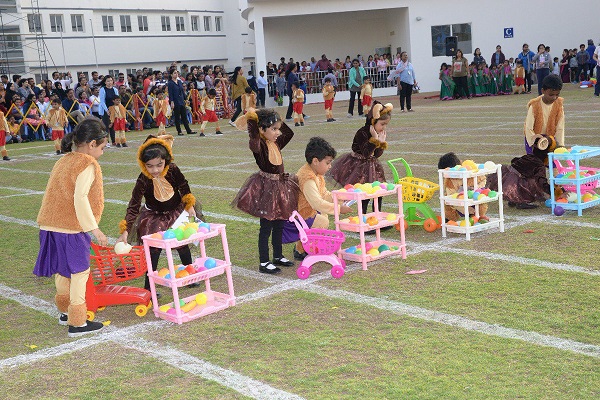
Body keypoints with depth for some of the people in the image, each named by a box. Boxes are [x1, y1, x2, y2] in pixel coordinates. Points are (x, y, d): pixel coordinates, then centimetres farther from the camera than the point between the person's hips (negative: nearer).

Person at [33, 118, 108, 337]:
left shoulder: (63, 161, 15)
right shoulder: (88, 165, -11)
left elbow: (56, 195, 16)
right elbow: (80, 198, -22)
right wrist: (95, 229, -21)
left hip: (50, 225, 8)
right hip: (71, 228, -8)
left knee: (62, 269, 22)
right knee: (79, 271, 3)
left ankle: (65, 312, 39)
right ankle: (77, 323, 7)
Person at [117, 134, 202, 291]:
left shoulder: (172, 170, -25)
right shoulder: (143, 181, -31)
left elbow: (183, 187, -3)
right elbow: (133, 206, -31)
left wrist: (189, 205, 4)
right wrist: (125, 231, -39)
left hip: (176, 211, 2)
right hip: (154, 216, -2)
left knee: (182, 243, 7)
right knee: (154, 249, -11)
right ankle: (148, 287, -3)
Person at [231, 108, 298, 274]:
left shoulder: (276, 143, 7)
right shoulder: (259, 145, -17)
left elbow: (289, 133, 23)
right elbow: (254, 141, -41)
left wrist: (278, 121, 10)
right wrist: (251, 119, -34)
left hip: (280, 187, 8)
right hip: (265, 189, -8)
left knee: (279, 224, 17)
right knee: (266, 226, 0)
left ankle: (278, 256, 32)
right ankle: (264, 263, 8)